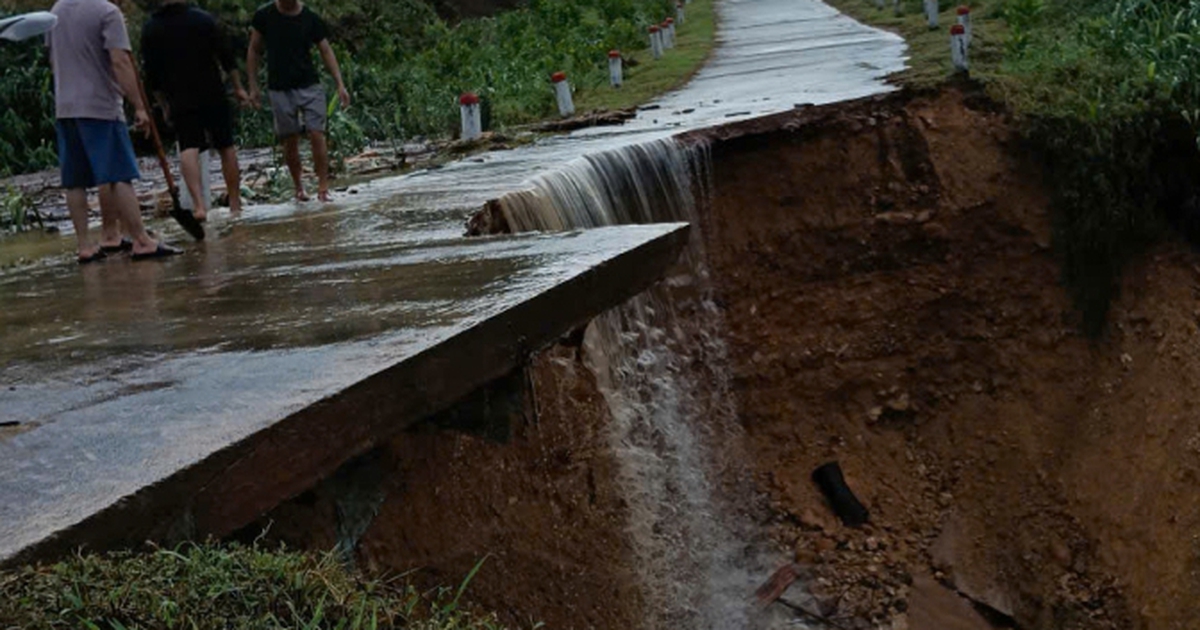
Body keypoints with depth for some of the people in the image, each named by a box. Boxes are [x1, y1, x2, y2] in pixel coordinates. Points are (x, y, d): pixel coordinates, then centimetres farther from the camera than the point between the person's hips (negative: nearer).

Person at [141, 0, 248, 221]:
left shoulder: (150, 29, 3)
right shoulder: (204, 20, -2)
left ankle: (198, 203, -27)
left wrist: (164, 104, 15)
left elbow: (151, 73, 6)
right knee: (226, 147, 11)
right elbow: (227, 57, -2)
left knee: (188, 149, -5)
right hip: (213, 95, 0)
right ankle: (235, 204, 17)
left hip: (180, 101, 0)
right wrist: (238, 87, 7)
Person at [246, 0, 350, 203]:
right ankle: (298, 187, 19)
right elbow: (254, 51, 7)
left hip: (309, 87, 0)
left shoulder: (312, 19, 0)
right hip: (279, 90, 0)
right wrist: (253, 86, 3)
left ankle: (323, 188, -6)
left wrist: (340, 84, -5)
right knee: (290, 140, 4)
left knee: (317, 135, -10)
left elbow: (326, 51, 3)